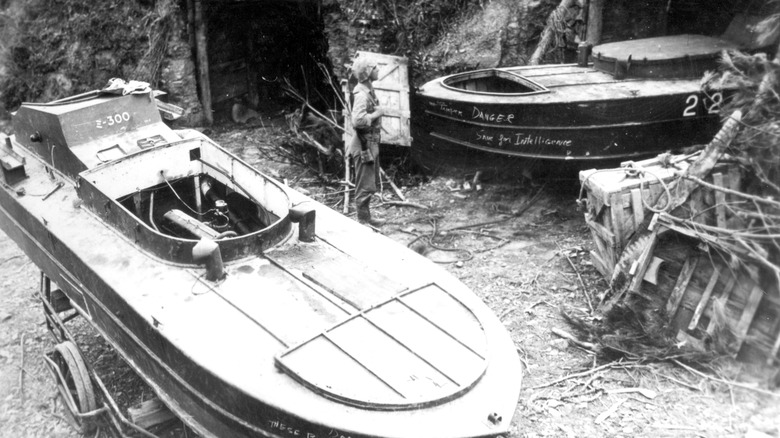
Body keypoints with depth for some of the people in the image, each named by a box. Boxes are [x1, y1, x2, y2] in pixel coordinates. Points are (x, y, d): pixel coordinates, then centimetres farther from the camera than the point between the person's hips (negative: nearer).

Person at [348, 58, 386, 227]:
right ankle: (363, 221, 10)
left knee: (371, 184, 19)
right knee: (365, 186, -1)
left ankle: (366, 216, 31)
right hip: (364, 145, -10)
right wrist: (377, 114, -22)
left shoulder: (368, 91, 10)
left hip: (371, 144, 10)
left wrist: (377, 111, 10)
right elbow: (358, 120, -34)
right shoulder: (361, 94, -21)